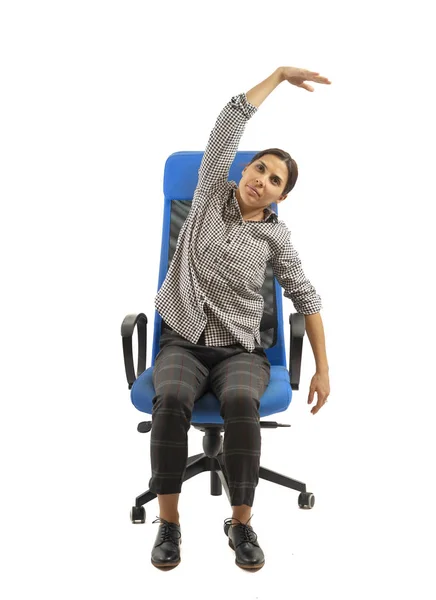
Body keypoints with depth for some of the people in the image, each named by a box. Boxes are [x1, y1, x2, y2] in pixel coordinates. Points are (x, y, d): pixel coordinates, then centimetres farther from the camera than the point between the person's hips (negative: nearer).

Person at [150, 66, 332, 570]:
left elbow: (306, 298, 5)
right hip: (182, 344, 0)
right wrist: (279, 75, 3)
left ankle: (241, 523, -19)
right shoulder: (212, 193, 6)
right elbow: (230, 123, -1)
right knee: (171, 400, -33)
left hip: (240, 352, 0)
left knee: (240, 403, -34)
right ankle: (168, 523, -21)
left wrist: (323, 369, -1)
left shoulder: (275, 235, 4)